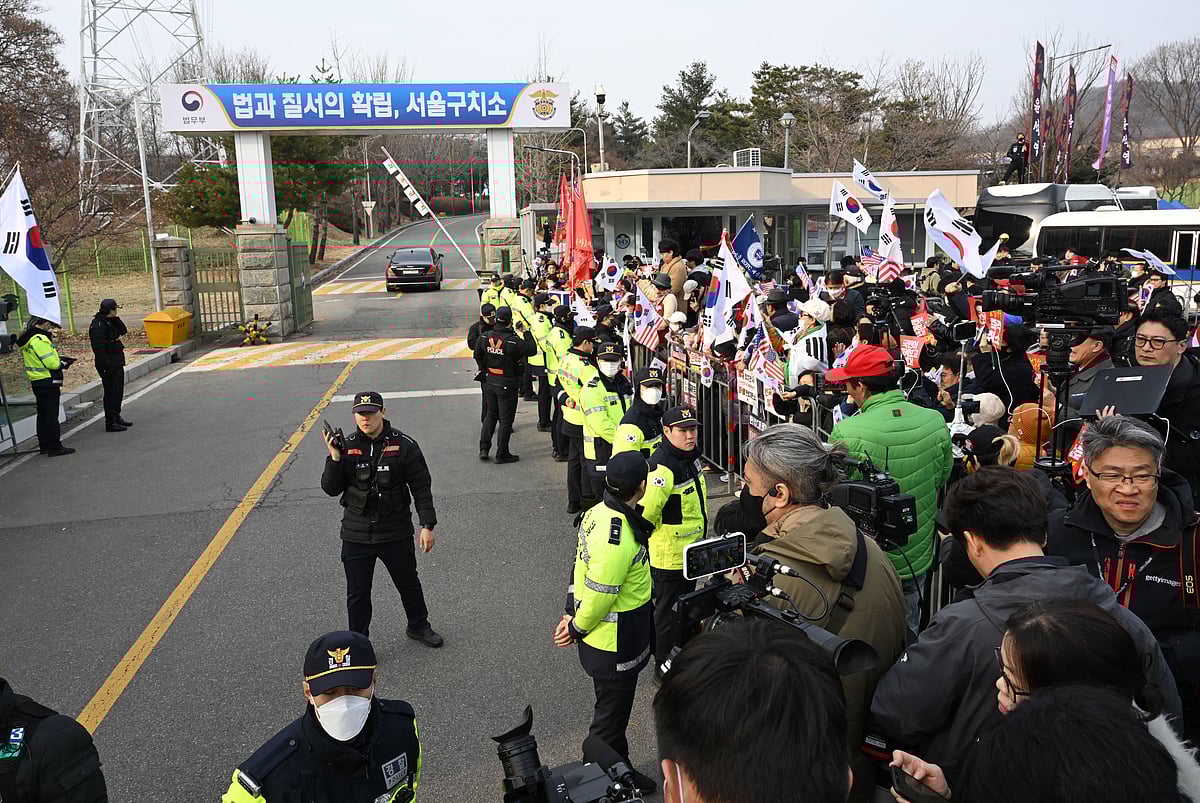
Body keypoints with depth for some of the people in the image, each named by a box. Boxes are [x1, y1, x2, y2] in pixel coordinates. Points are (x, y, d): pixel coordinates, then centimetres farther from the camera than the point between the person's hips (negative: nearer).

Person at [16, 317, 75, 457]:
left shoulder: (27, 338, 12)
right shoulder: (40, 340, -20)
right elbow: (50, 363, -22)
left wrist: (59, 359, 9)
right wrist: (62, 364, -4)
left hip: (36, 382, 10)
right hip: (48, 382, -10)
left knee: (42, 414, 16)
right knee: (51, 415, -6)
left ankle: (44, 445, 24)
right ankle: (55, 447, -4)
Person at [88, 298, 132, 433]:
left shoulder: (110, 322, 12)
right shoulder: (98, 325, -18)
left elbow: (123, 331, 13)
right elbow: (99, 348, -22)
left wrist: (116, 319, 1)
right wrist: (105, 366, -25)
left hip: (117, 364, 10)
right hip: (109, 365, -10)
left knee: (118, 391, 18)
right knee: (111, 393, -5)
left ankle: (116, 417, 30)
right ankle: (110, 423, 0)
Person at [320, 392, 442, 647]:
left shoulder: (403, 445, -9)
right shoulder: (346, 446, -3)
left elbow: (422, 487, -5)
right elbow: (331, 489, -3)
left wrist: (427, 525, -9)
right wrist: (335, 458, -18)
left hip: (396, 533, -1)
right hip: (356, 535, 1)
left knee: (409, 583, 19)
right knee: (357, 594, 9)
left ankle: (418, 626, 43)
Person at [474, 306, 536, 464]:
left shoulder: (485, 337, -3)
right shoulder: (513, 340, -22)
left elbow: (477, 355, 9)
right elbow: (532, 349, -16)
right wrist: (526, 332, -4)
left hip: (489, 383, 6)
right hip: (507, 386, -5)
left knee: (491, 415, 22)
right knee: (506, 420, 6)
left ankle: (484, 448, 19)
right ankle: (502, 455, 13)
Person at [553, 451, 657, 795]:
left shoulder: (599, 512, -4)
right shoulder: (617, 540, -34)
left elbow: (581, 565, 5)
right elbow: (599, 596, -26)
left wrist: (572, 612, 9)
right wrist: (577, 627, -9)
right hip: (616, 644, -9)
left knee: (614, 708, 27)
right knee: (611, 715, 12)